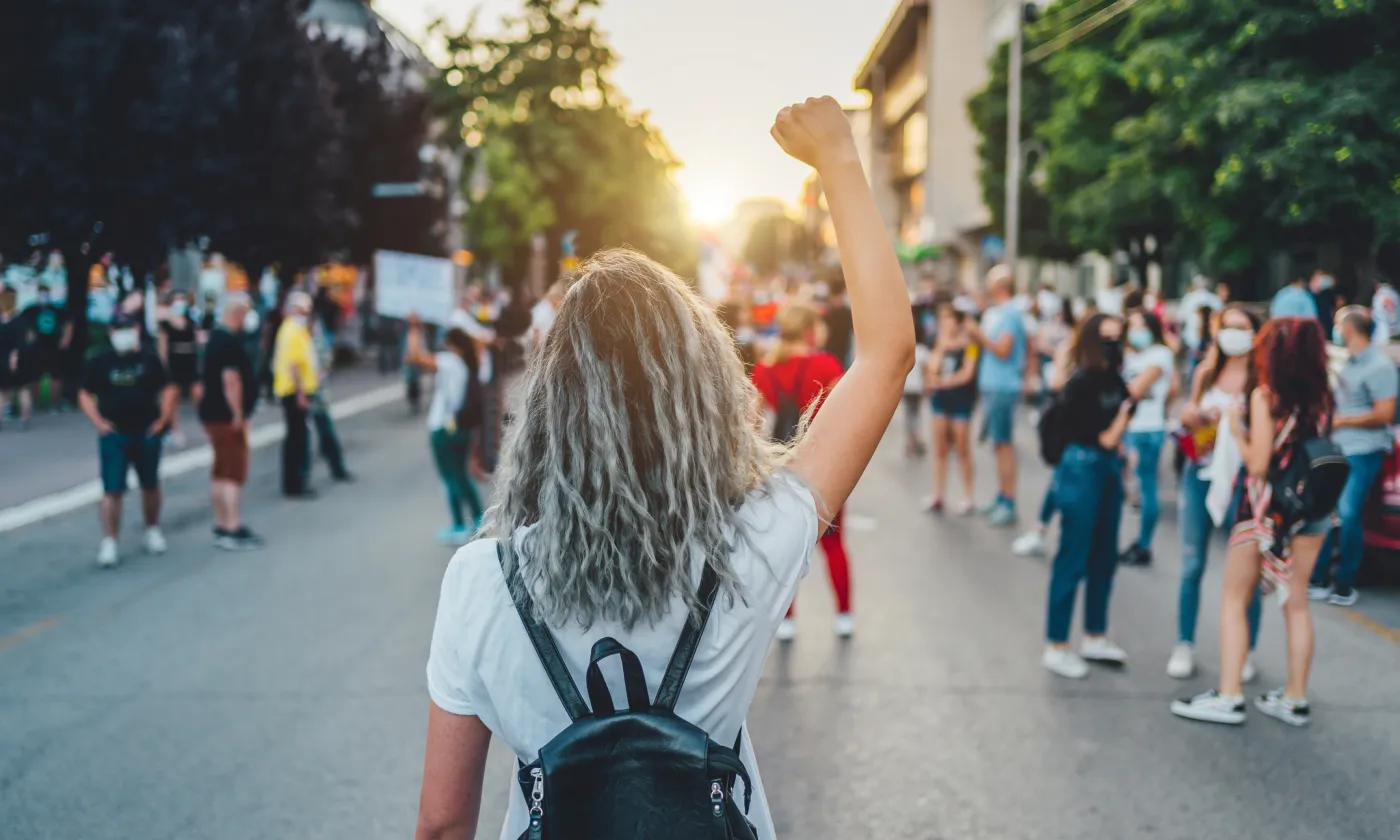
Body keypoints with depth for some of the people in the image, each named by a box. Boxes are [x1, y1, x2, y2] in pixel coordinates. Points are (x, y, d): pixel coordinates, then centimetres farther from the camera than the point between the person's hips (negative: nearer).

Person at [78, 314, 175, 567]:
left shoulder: (150, 360, 3)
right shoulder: (99, 363, 0)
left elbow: (167, 390, 9)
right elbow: (85, 396, 4)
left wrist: (163, 418, -3)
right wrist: (99, 422, -8)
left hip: (147, 434, 2)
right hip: (114, 435, -2)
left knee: (150, 486, 15)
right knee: (112, 489, -7)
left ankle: (153, 531, 33)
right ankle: (109, 543, -4)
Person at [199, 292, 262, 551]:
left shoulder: (216, 337, 14)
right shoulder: (230, 341, -19)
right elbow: (231, 379, -25)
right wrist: (238, 415, -21)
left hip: (214, 413, 10)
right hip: (226, 416, -10)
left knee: (221, 472, 14)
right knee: (234, 473, -8)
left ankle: (222, 526, 21)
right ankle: (233, 530, -7)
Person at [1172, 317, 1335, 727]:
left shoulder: (1264, 396, -13)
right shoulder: (1321, 397, 3)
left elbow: (1258, 464, -15)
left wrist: (1237, 430, -1)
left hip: (1268, 506, -5)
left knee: (1234, 600, 4)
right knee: (1296, 601, 13)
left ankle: (1229, 697, 0)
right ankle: (1295, 698, 18)